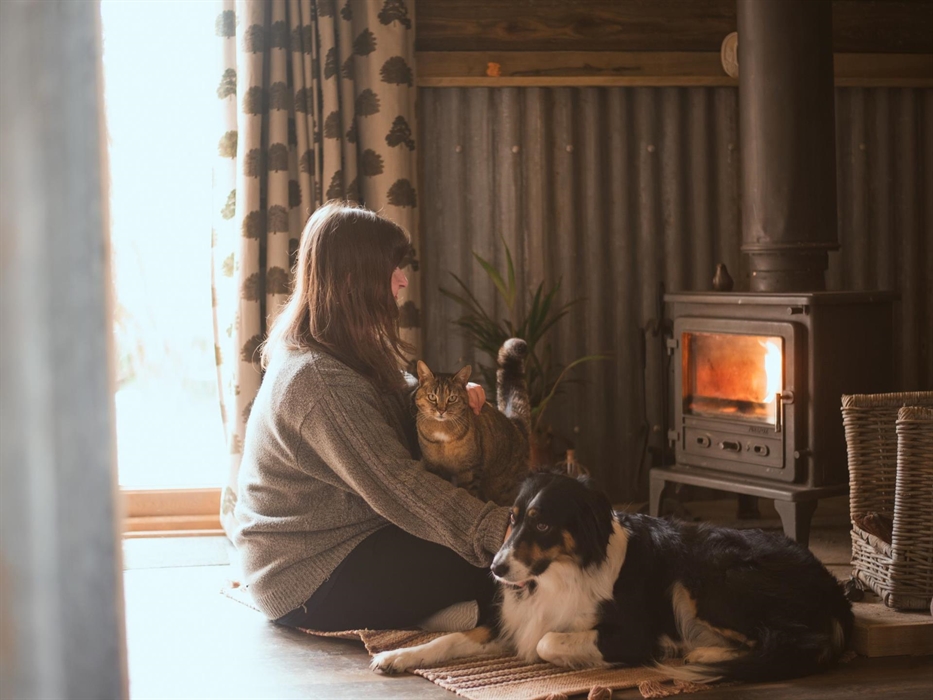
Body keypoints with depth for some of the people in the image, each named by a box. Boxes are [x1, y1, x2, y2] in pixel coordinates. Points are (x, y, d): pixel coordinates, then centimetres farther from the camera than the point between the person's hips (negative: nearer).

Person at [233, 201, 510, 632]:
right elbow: (397, 486, -29)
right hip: (309, 582, -10)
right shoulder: (320, 379, -25)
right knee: (487, 565, -17)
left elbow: (399, 395, 19)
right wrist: (500, 531, -32)